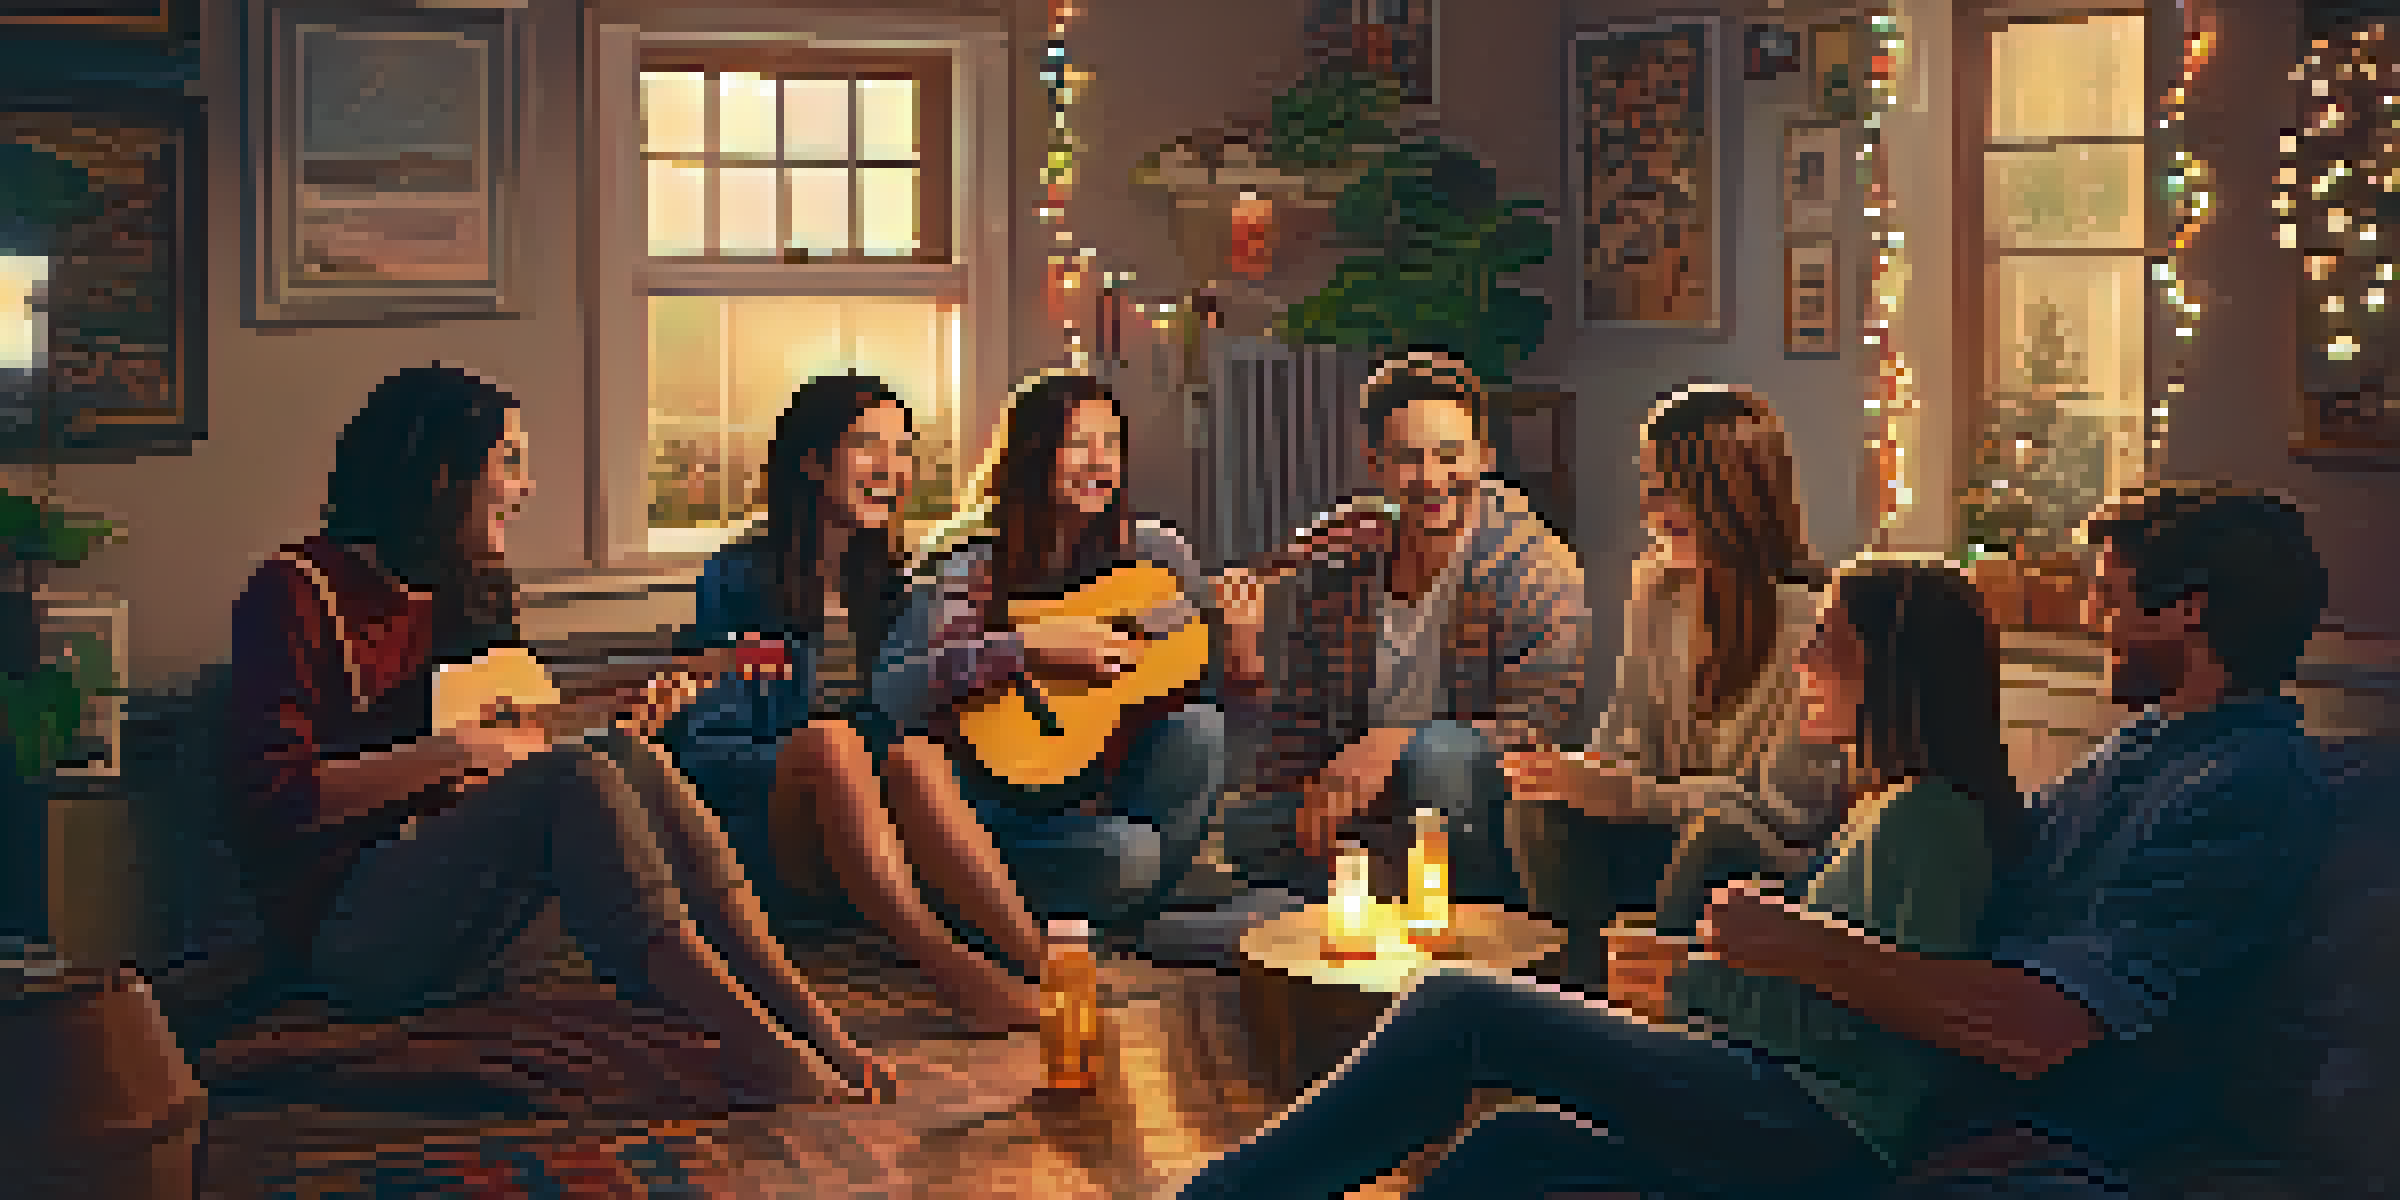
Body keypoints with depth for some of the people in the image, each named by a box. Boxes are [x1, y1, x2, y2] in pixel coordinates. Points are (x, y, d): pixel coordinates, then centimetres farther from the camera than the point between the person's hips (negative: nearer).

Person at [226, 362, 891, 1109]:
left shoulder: (471, 593, 18)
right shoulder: (298, 590, -6)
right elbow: (277, 801, -16)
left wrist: (611, 718, 6)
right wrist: (456, 752, -19)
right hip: (344, 930, -7)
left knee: (631, 761, -17)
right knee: (576, 778, -29)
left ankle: (797, 1014, -30)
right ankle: (751, 1044, -38)